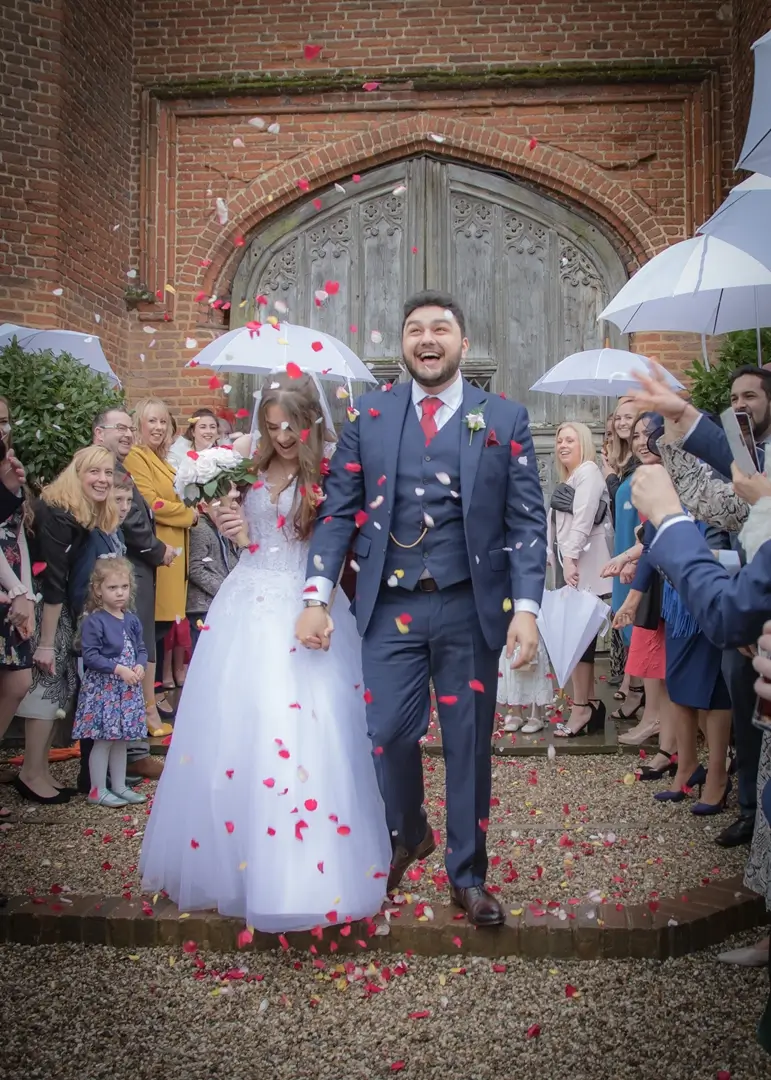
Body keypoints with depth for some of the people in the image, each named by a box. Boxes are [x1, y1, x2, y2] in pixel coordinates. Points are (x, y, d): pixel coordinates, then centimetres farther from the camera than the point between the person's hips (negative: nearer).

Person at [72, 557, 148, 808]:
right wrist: (119, 669, -21)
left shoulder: (132, 620, 7)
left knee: (121, 739, 14)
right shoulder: (93, 621, -13)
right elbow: (90, 656, -17)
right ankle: (97, 790, 11)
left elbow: (141, 649, 12)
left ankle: (119, 786, 24)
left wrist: (140, 666, -8)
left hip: (128, 688, 6)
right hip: (102, 688, -6)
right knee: (103, 740, -1)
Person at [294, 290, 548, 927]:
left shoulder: (505, 419, 3)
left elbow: (528, 520, -1)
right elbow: (339, 509, 4)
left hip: (471, 607, 0)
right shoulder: (370, 416, 6)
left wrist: (527, 607, -11)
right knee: (389, 734, 1)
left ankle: (468, 875, 28)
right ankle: (410, 837, 33)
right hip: (391, 605, 1)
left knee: (469, 744, 8)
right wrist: (318, 595, -4)